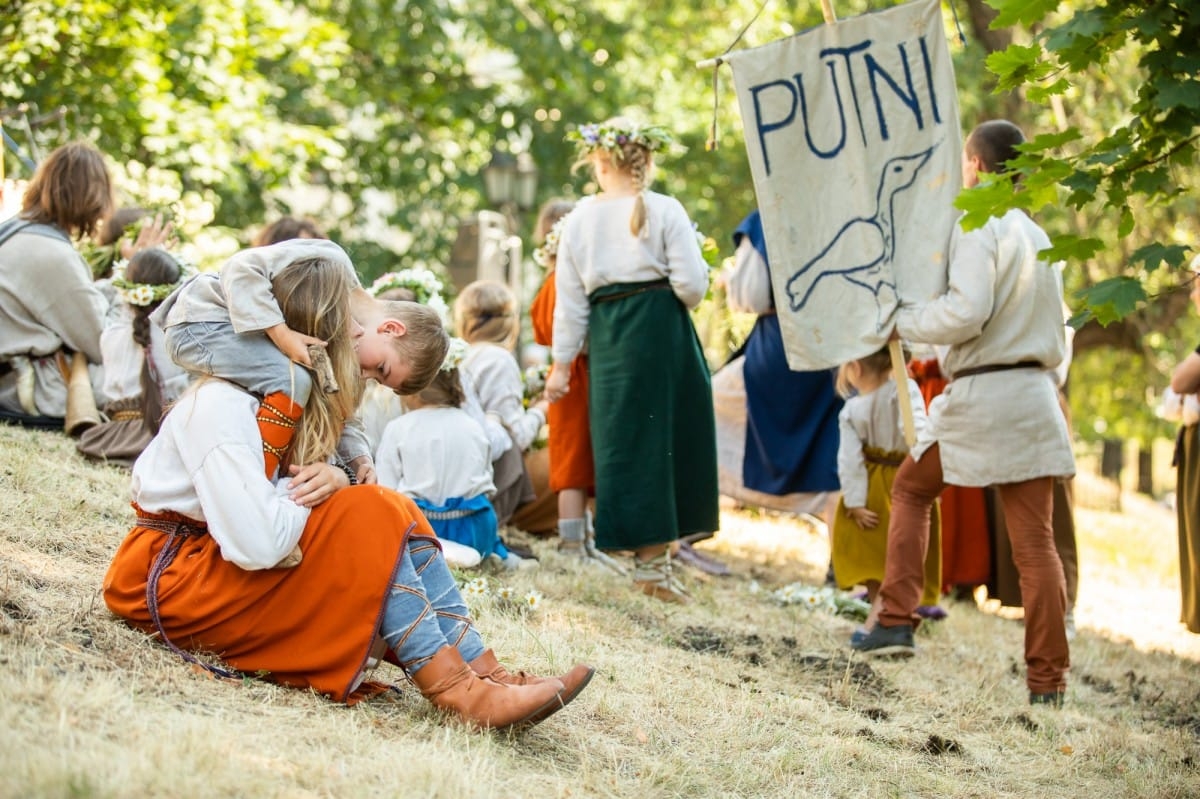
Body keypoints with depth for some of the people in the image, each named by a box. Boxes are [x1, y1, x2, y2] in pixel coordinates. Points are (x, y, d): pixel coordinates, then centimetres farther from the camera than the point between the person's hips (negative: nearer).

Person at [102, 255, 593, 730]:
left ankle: (483, 673, -18)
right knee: (369, 515, -22)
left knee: (397, 516, -8)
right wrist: (317, 486, -14)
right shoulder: (221, 404, -22)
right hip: (170, 580, -9)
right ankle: (453, 691, -25)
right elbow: (257, 544, -32)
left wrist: (332, 480, -16)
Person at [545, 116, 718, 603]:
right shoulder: (666, 211, -4)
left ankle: (648, 553, 13)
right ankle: (654, 560, 2)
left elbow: (570, 299, 6)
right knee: (664, 434, 3)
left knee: (623, 439, 9)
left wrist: (562, 362, 12)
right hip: (660, 327, -3)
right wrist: (683, 297, 13)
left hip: (607, 336, 3)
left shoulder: (580, 219, 5)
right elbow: (691, 285, -11)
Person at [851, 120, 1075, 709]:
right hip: (1036, 394, 6)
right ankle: (1048, 678, 1)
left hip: (980, 394, -6)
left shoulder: (979, 226, -8)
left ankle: (895, 621, 10)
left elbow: (966, 311, -20)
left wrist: (903, 321, -7)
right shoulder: (1039, 236, 17)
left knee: (911, 488, 17)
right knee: (1035, 539, 3)